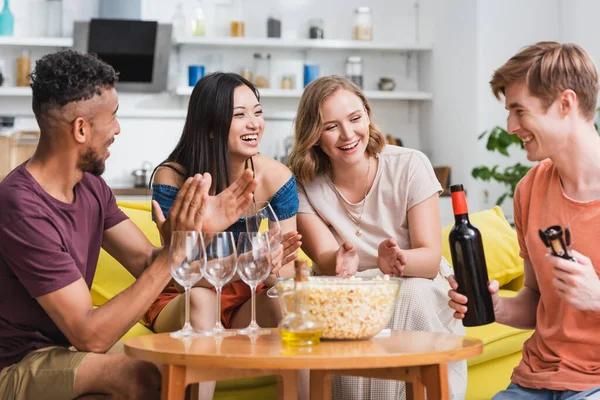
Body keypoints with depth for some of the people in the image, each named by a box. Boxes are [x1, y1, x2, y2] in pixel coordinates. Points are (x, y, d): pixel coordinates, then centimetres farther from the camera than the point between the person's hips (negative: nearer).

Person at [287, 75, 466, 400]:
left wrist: (399, 260, -39)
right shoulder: (304, 185, -5)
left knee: (412, 294, -33)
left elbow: (431, 258, -15)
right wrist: (340, 261, -41)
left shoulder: (409, 166, -10)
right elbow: (325, 258, -16)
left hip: (421, 303, 0)